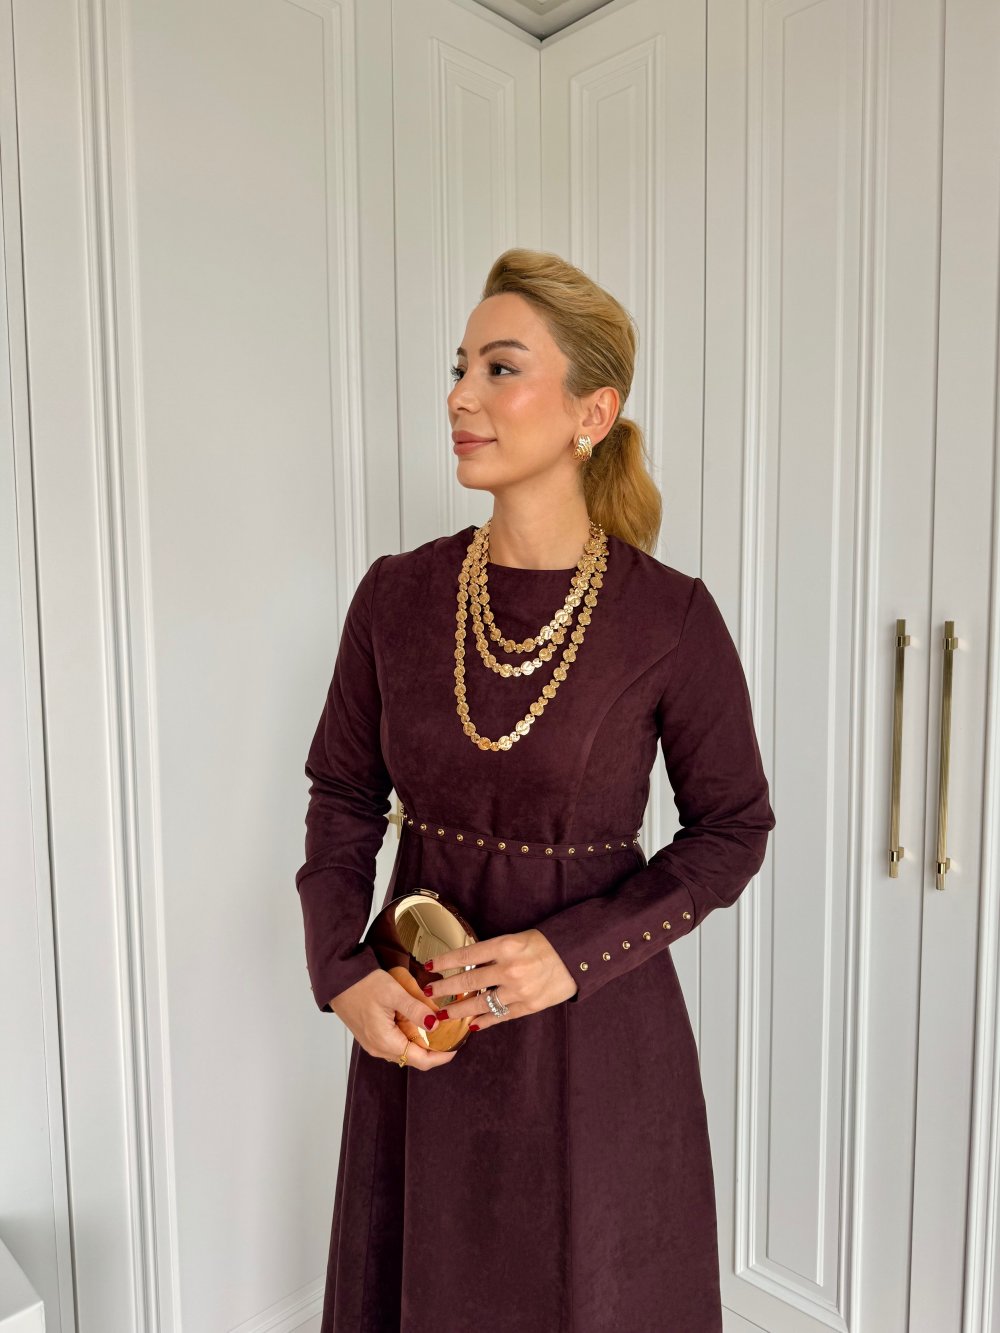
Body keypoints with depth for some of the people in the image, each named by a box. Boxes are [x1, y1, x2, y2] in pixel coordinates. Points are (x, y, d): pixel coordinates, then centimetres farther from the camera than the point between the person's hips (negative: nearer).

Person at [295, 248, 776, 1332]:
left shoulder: (671, 618, -16)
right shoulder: (397, 594, -7)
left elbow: (733, 830, -6)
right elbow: (343, 795, 3)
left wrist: (576, 950, -16)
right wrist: (339, 971, -9)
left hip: (595, 1024, -2)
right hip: (415, 1024, 3)